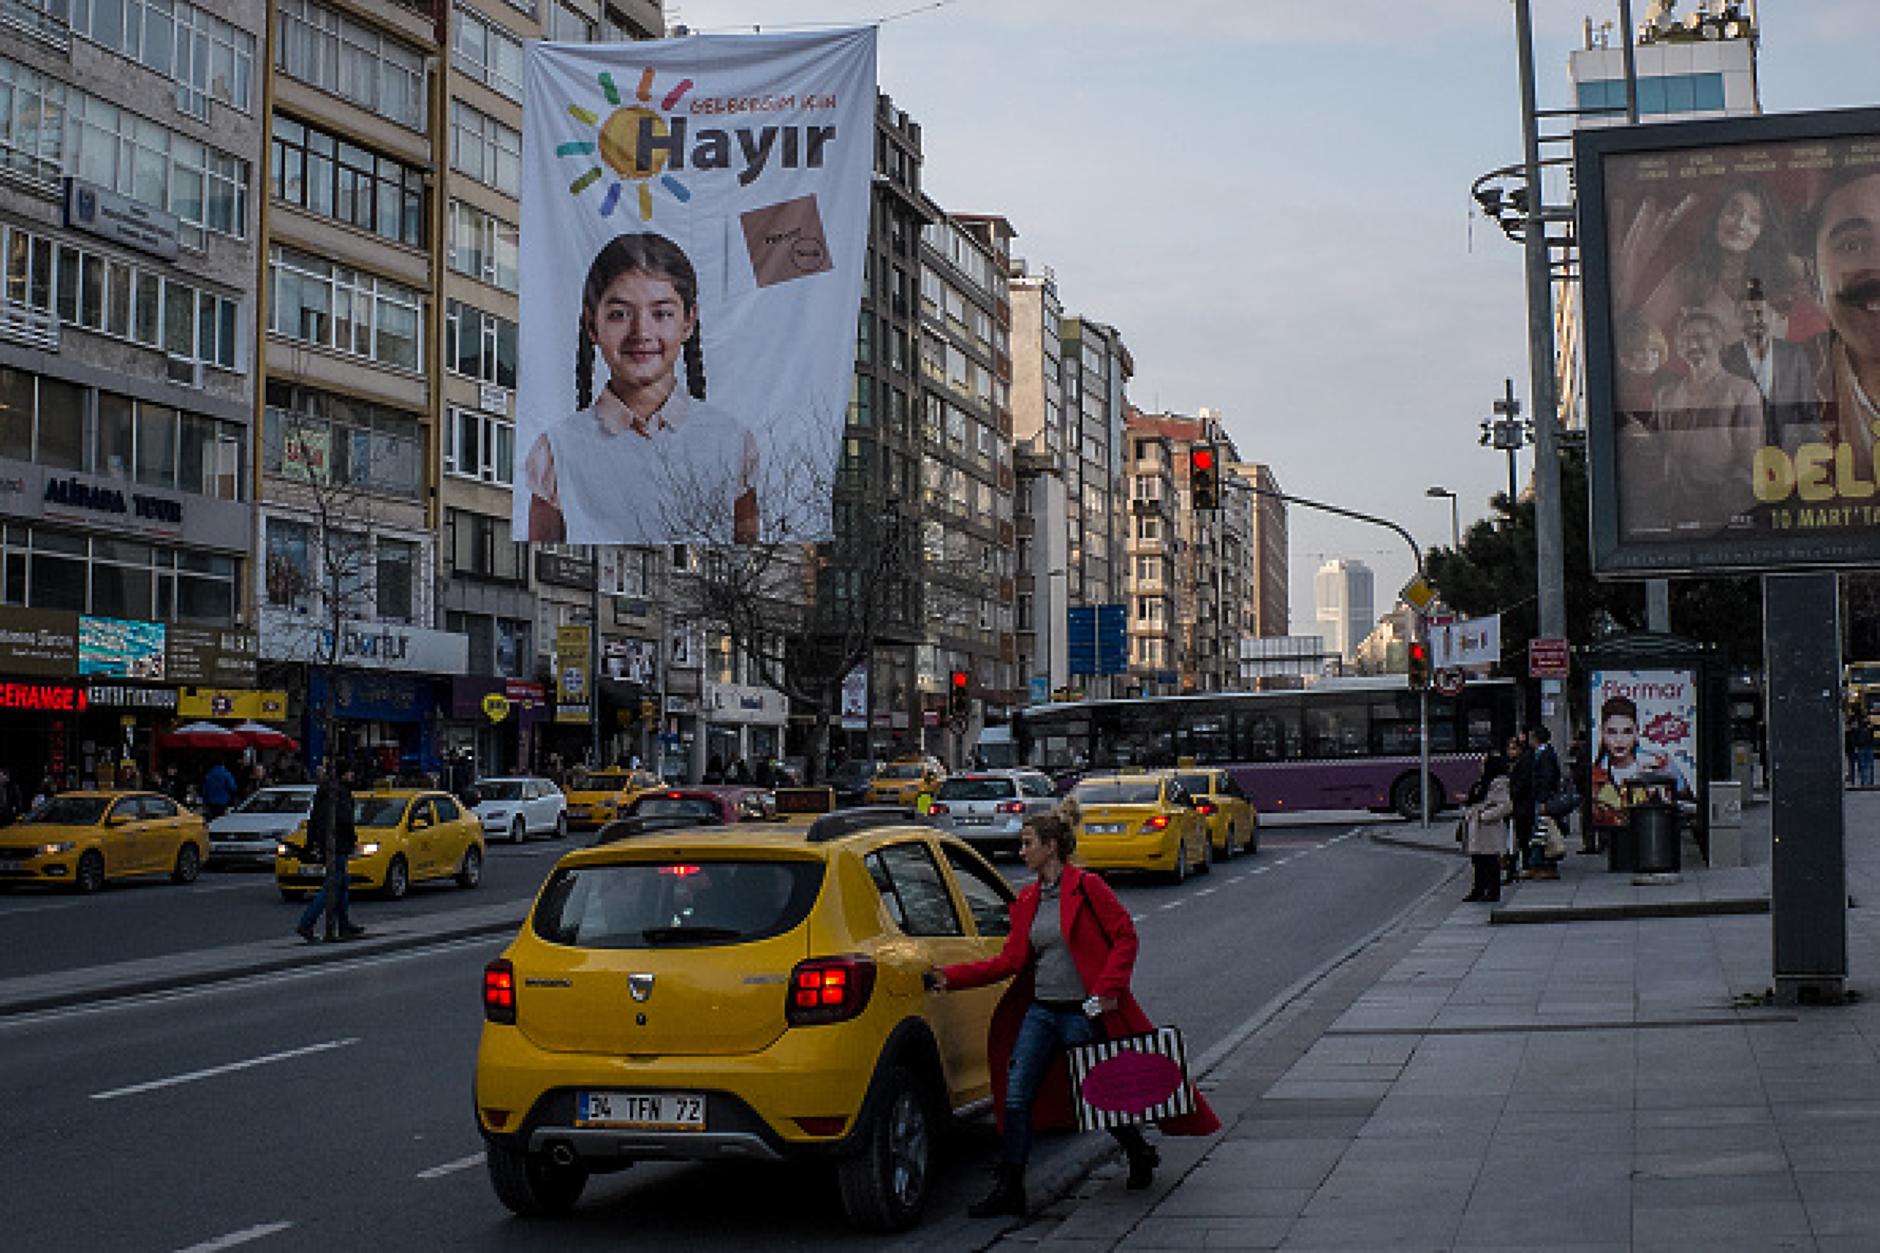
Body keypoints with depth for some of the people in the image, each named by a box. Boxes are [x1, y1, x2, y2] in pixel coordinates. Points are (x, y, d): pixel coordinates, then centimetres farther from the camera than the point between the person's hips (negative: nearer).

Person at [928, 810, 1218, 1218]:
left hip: (1083, 1013, -6)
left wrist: (1108, 989, -16)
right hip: (1040, 1012, 6)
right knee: (1016, 1096, -2)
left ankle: (1141, 1155, 35)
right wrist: (950, 977, 0)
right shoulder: (1027, 900, 10)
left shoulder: (1086, 886, -8)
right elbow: (1010, 961, 6)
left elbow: (1125, 936, -9)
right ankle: (1009, 1190, 4)